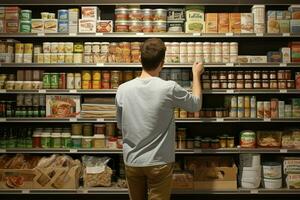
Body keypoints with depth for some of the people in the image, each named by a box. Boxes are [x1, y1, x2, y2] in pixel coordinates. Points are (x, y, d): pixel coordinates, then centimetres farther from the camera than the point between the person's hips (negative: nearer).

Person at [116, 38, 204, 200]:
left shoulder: (122, 90, -8)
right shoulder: (169, 88, -16)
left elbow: (120, 126, 6)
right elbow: (196, 104, 3)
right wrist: (196, 74, 16)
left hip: (131, 162, 3)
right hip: (159, 163, -3)